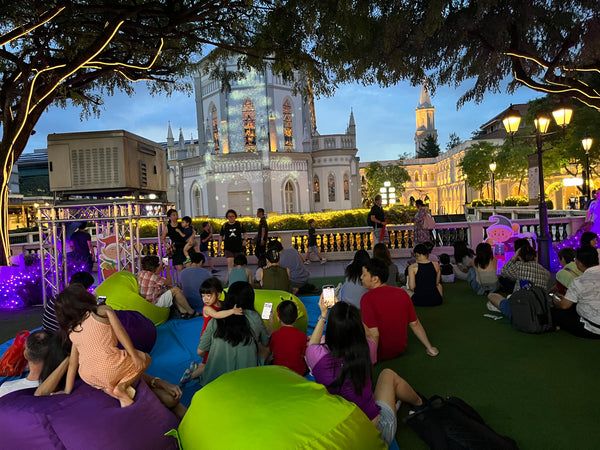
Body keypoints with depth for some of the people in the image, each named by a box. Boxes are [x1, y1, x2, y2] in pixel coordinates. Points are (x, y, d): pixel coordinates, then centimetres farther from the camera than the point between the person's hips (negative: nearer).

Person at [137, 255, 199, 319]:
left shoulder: (141, 273, 1)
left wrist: (161, 267, 20)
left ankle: (183, 311, 9)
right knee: (175, 290, -7)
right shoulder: (153, 277, -26)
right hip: (155, 303, -10)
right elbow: (169, 282, -13)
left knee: (169, 288, 14)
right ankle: (191, 312, 3)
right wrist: (167, 270, 1)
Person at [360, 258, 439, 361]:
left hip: (380, 354, -5)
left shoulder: (367, 298, -22)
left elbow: (374, 334, -26)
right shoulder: (402, 293, -4)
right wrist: (430, 348, 15)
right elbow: (415, 324, 3)